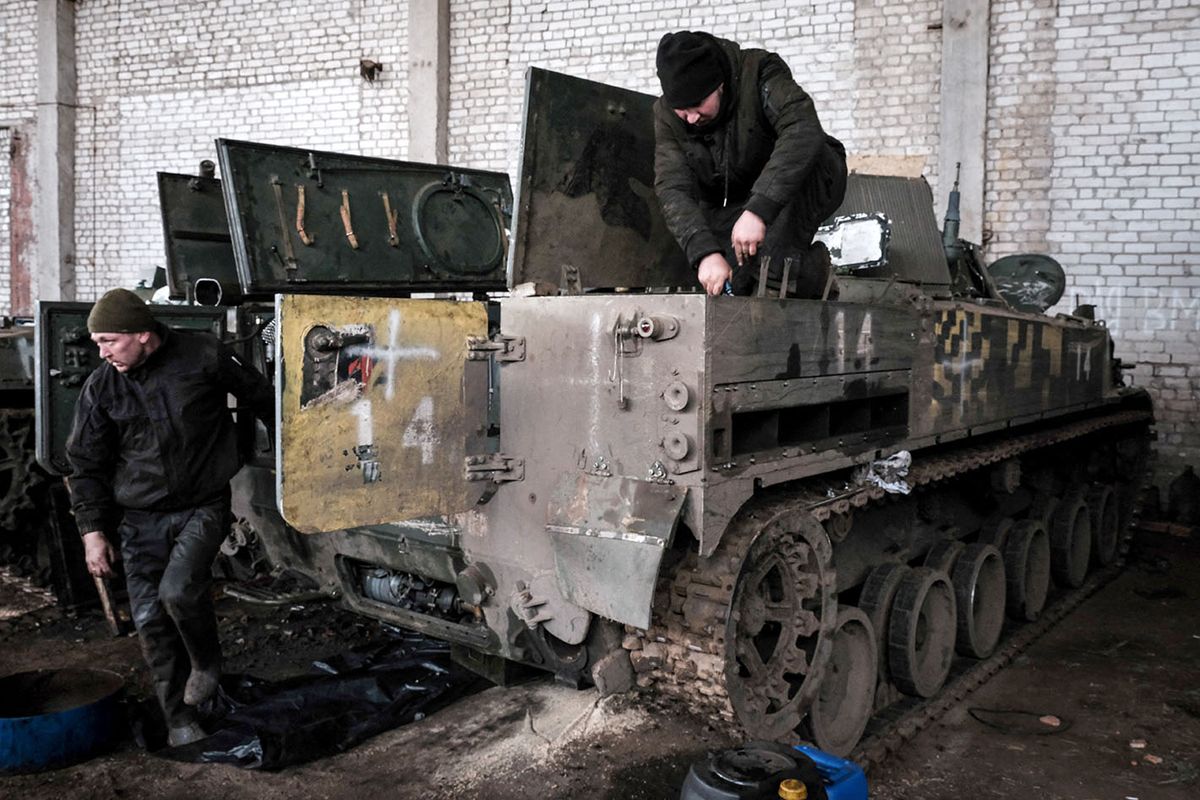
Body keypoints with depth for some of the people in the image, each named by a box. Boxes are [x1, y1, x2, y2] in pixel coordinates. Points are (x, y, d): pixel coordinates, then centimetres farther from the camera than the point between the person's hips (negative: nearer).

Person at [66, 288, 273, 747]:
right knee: (150, 620, 1)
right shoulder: (101, 388, -2)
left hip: (203, 507, -3)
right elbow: (86, 464, 5)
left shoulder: (203, 357, -11)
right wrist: (93, 530, 0)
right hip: (141, 518, 3)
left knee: (178, 591, -22)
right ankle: (179, 721, 18)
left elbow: (257, 394, 5)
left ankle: (206, 661, 10)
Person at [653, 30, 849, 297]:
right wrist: (705, 252, -40)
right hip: (729, 209, 3)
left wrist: (758, 210, -51)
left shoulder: (758, 72, -24)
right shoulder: (666, 115, -13)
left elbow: (804, 130, -41)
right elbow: (673, 190, -23)